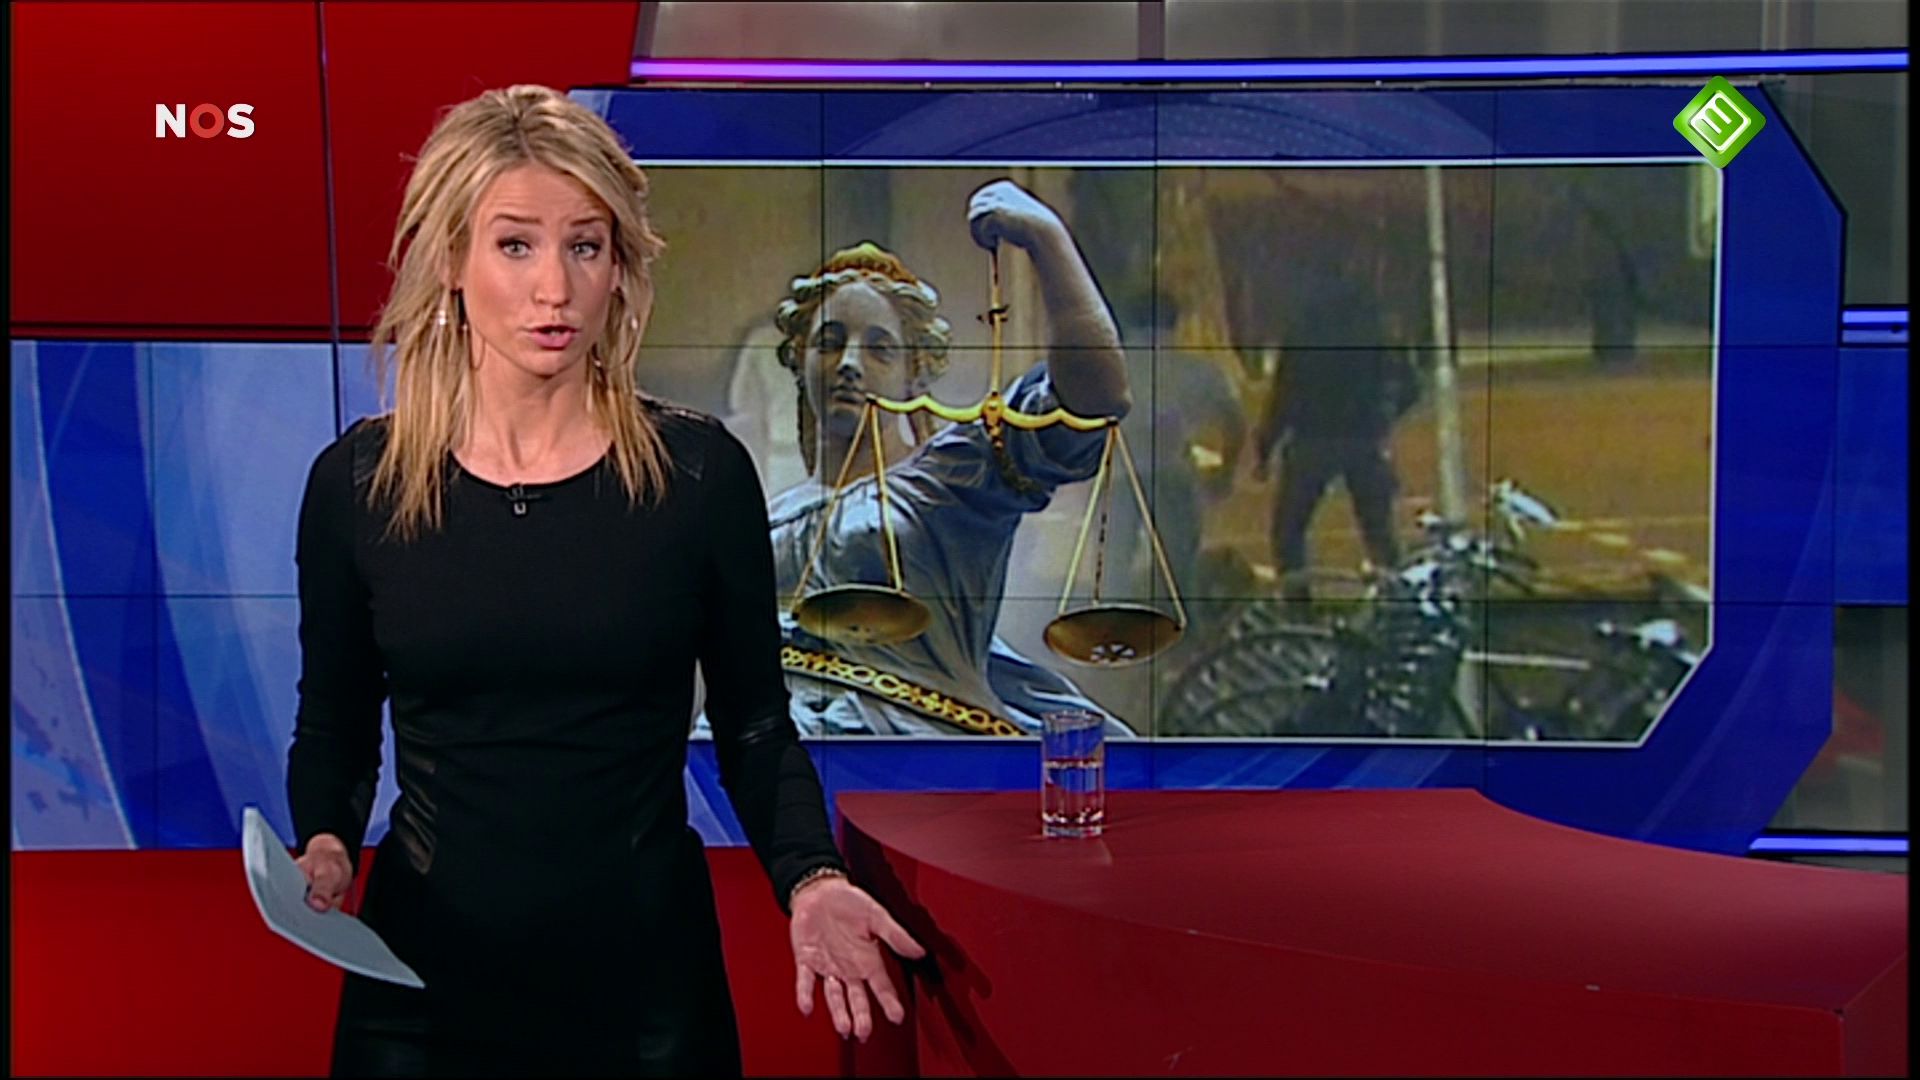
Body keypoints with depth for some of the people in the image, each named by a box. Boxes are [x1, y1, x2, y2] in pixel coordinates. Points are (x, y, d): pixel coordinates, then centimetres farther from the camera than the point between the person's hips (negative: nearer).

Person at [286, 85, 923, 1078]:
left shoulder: (700, 472, -6)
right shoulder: (357, 483, -3)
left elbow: (754, 727, 1)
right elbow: (333, 725, 8)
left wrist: (809, 880, -16)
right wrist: (326, 842, -11)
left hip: (642, 965, -1)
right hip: (426, 972, 1)